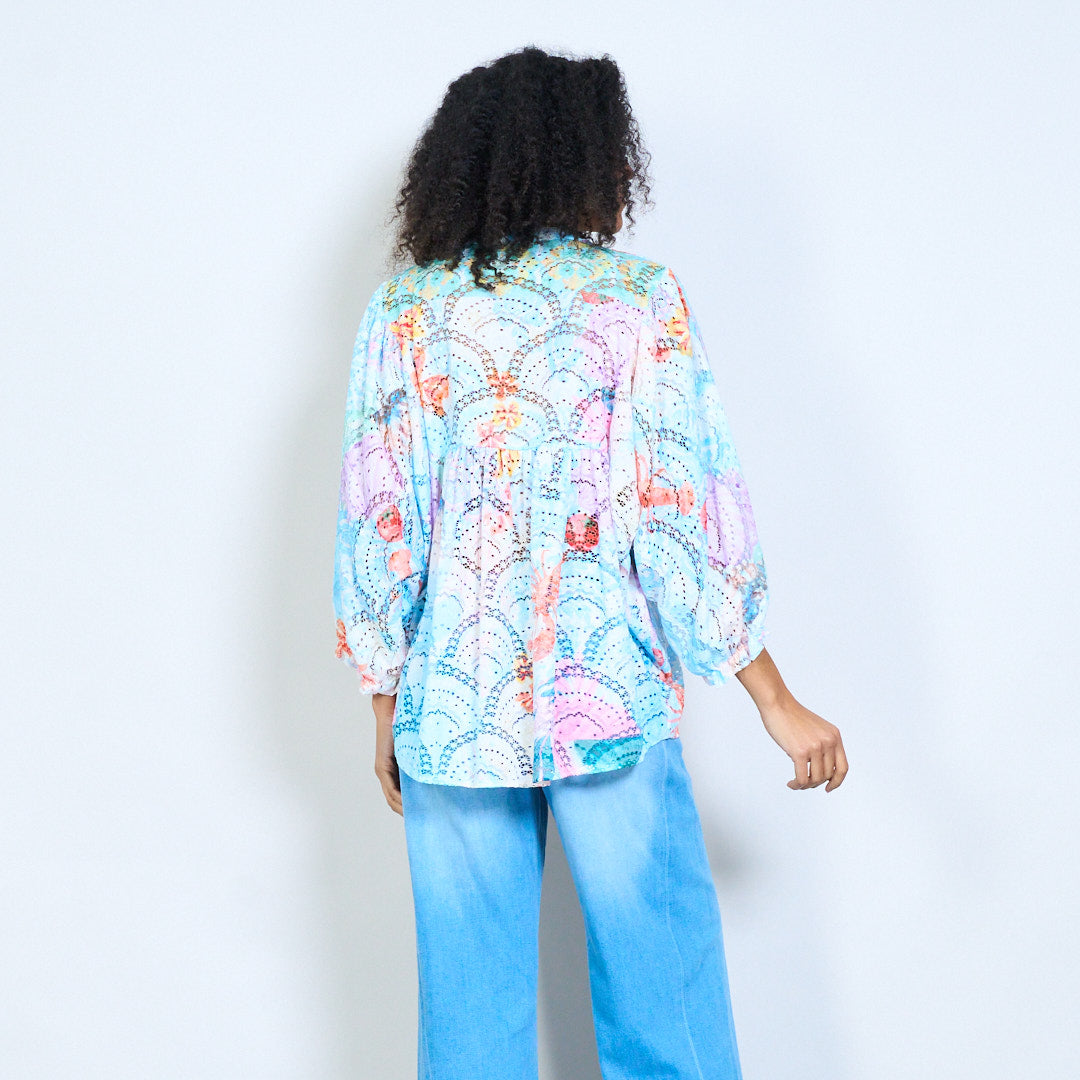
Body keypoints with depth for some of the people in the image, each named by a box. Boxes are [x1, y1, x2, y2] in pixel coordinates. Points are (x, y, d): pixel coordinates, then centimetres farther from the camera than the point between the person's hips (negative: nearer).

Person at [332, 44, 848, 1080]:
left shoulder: (402, 310, 3)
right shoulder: (639, 298, -4)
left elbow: (377, 527, 2)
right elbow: (691, 514, -7)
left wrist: (385, 703, 12)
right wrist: (777, 703, 0)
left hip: (450, 712, 3)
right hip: (611, 701, -2)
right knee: (658, 980, 10)